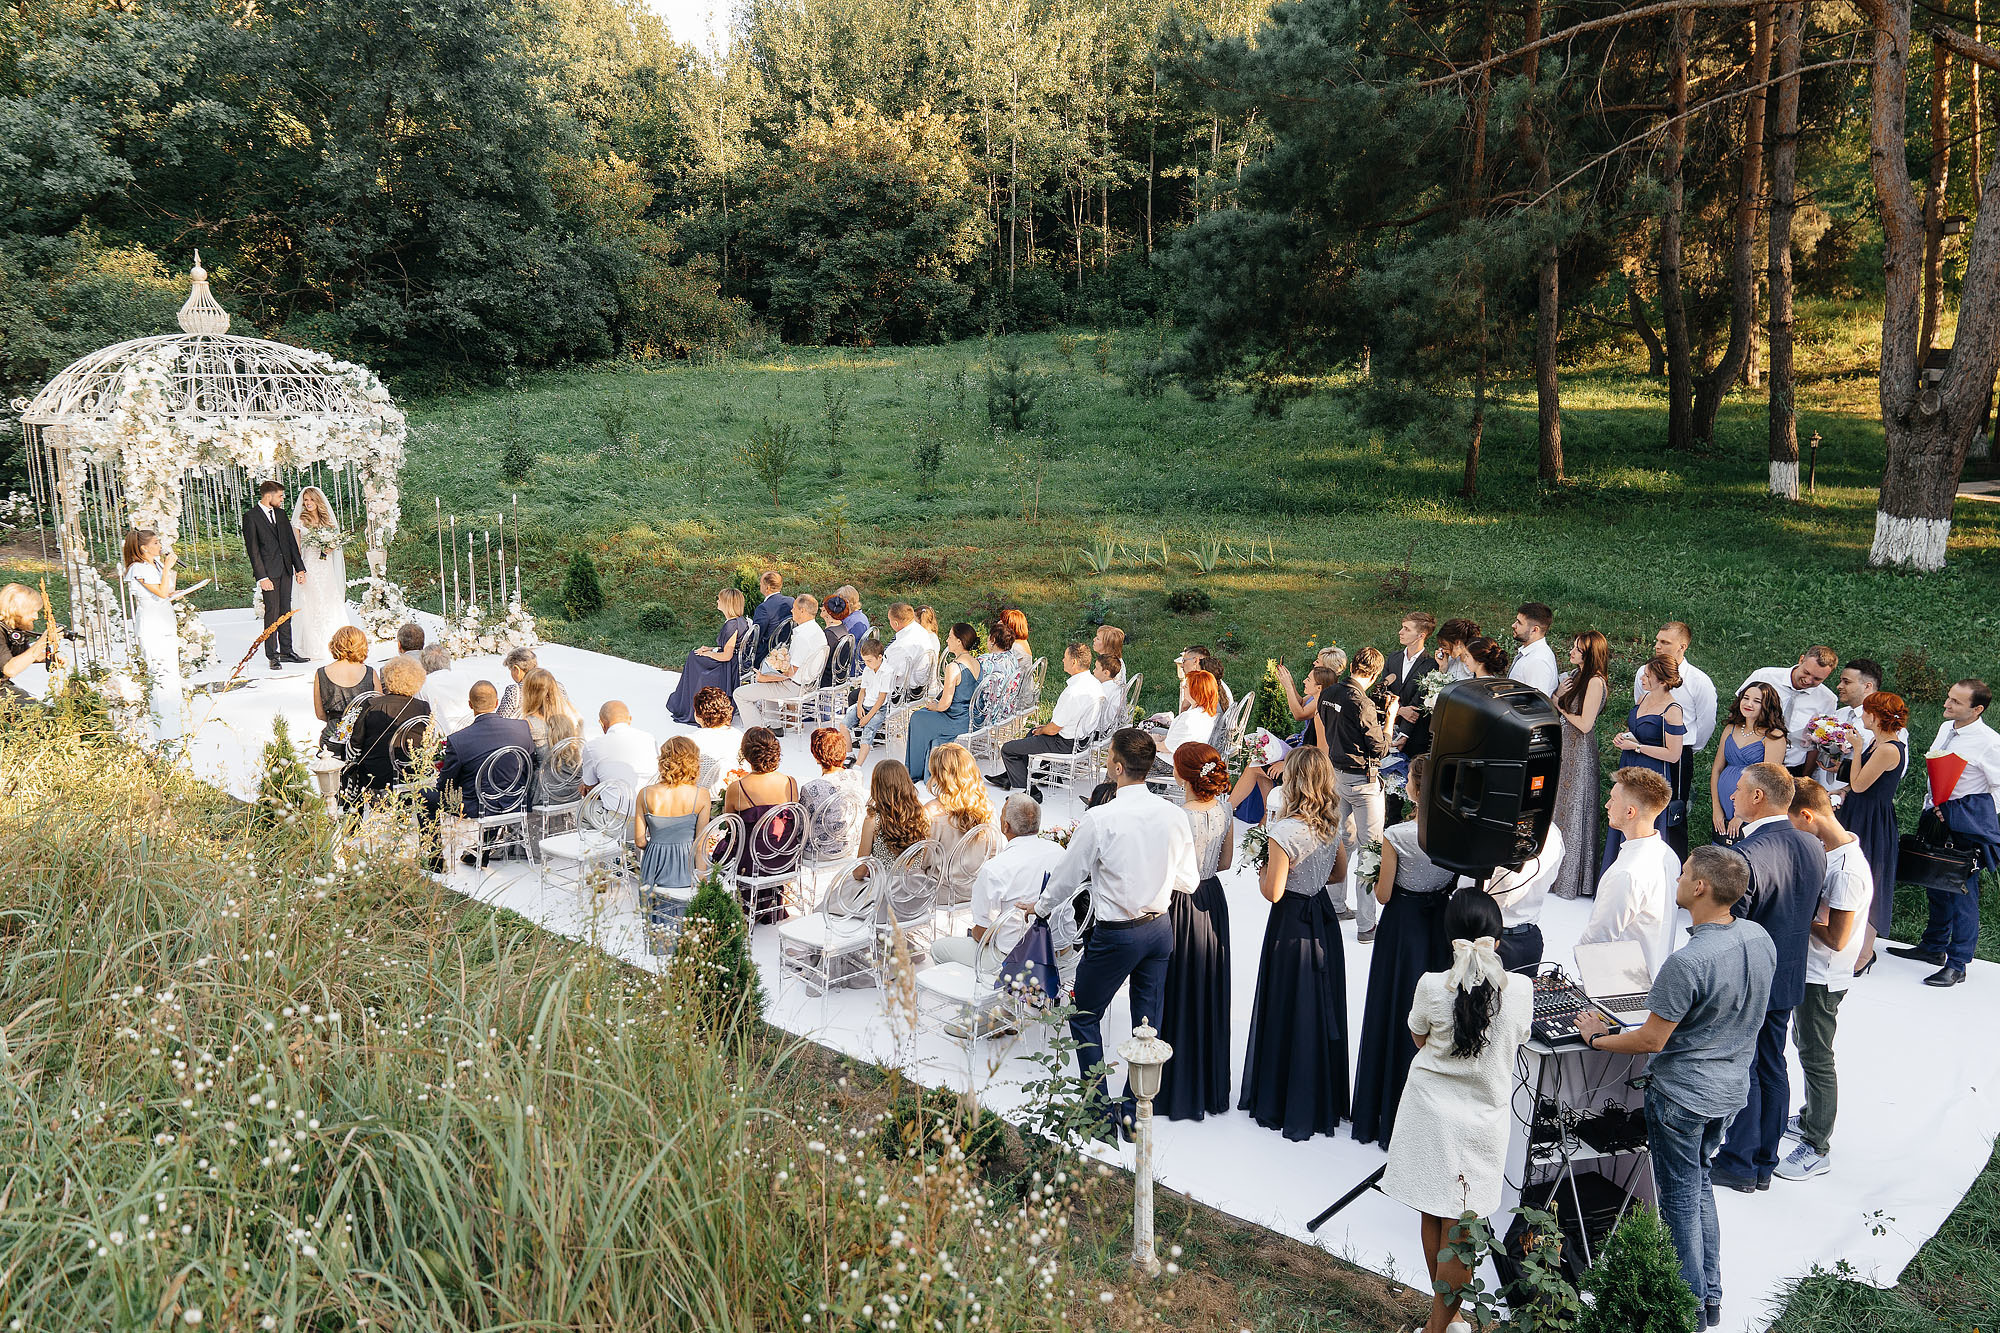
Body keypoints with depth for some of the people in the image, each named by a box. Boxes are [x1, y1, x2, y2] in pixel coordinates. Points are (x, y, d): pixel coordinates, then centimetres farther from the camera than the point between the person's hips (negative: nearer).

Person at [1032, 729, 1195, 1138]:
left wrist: (1041, 908, 13)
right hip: (1161, 929, 5)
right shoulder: (1174, 815, -6)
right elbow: (1188, 881, 3)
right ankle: (1134, 1115, 23)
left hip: (1116, 935, -5)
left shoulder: (1098, 820, -19)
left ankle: (1102, 1112, 15)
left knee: (1085, 1016, 13)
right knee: (1148, 1023, 14)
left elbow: (1067, 875, -6)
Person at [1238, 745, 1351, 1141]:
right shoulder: (1331, 826, -1)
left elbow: (1272, 892, -20)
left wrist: (1263, 868, -2)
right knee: (1323, 1009, 17)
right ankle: (1325, 1104, 31)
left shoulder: (1285, 832, -23)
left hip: (1292, 926, -7)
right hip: (1324, 920, 7)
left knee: (1288, 1011, 7)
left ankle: (1281, 1105, 21)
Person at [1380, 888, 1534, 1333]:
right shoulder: (1520, 989, -15)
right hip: (1483, 1118, 0)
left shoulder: (1432, 985, -16)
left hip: (1430, 1111, 1)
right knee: (1460, 1226, 8)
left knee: (1432, 1215, 16)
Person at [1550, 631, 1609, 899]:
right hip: (1565, 749, 9)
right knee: (1562, 805, 13)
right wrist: (1559, 695, -7)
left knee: (1574, 811, 0)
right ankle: (1558, 875, 23)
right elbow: (1560, 707, 12)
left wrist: (1560, 707, -7)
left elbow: (1584, 724, -20)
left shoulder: (1596, 682, -16)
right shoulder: (1575, 675, 10)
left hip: (1581, 752, -9)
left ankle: (1571, 879, 11)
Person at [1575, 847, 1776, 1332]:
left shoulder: (1687, 962, -31)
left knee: (1680, 1198, 9)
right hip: (1732, 1087, 8)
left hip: (1682, 1095, -8)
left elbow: (1651, 1040, -23)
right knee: (1700, 1184, 24)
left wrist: (1597, 1038, -7)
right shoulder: (1760, 938, -6)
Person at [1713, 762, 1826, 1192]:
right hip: (1788, 978, 8)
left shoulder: (1748, 855, -28)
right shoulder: (1814, 849, -1)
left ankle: (1739, 1164, 18)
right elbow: (1811, 917, 9)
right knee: (1773, 1068, 17)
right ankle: (1765, 1163, 29)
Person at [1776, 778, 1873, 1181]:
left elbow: (1837, 938, -26)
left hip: (1823, 980, -10)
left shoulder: (1846, 871, -29)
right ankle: (1811, 1118, 43)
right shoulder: (1828, 852, 1)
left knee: (1816, 1058, 2)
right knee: (1805, 1044, 24)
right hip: (1809, 971, 10)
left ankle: (1817, 1148, 14)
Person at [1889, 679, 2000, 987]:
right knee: (1936, 883, 18)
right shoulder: (1946, 728, 7)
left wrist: (1950, 810, -10)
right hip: (1938, 814, 8)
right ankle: (1933, 947, 33)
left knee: (1962, 890, -4)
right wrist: (1932, 805, 11)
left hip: (1969, 822, -8)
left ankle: (1957, 964, 4)